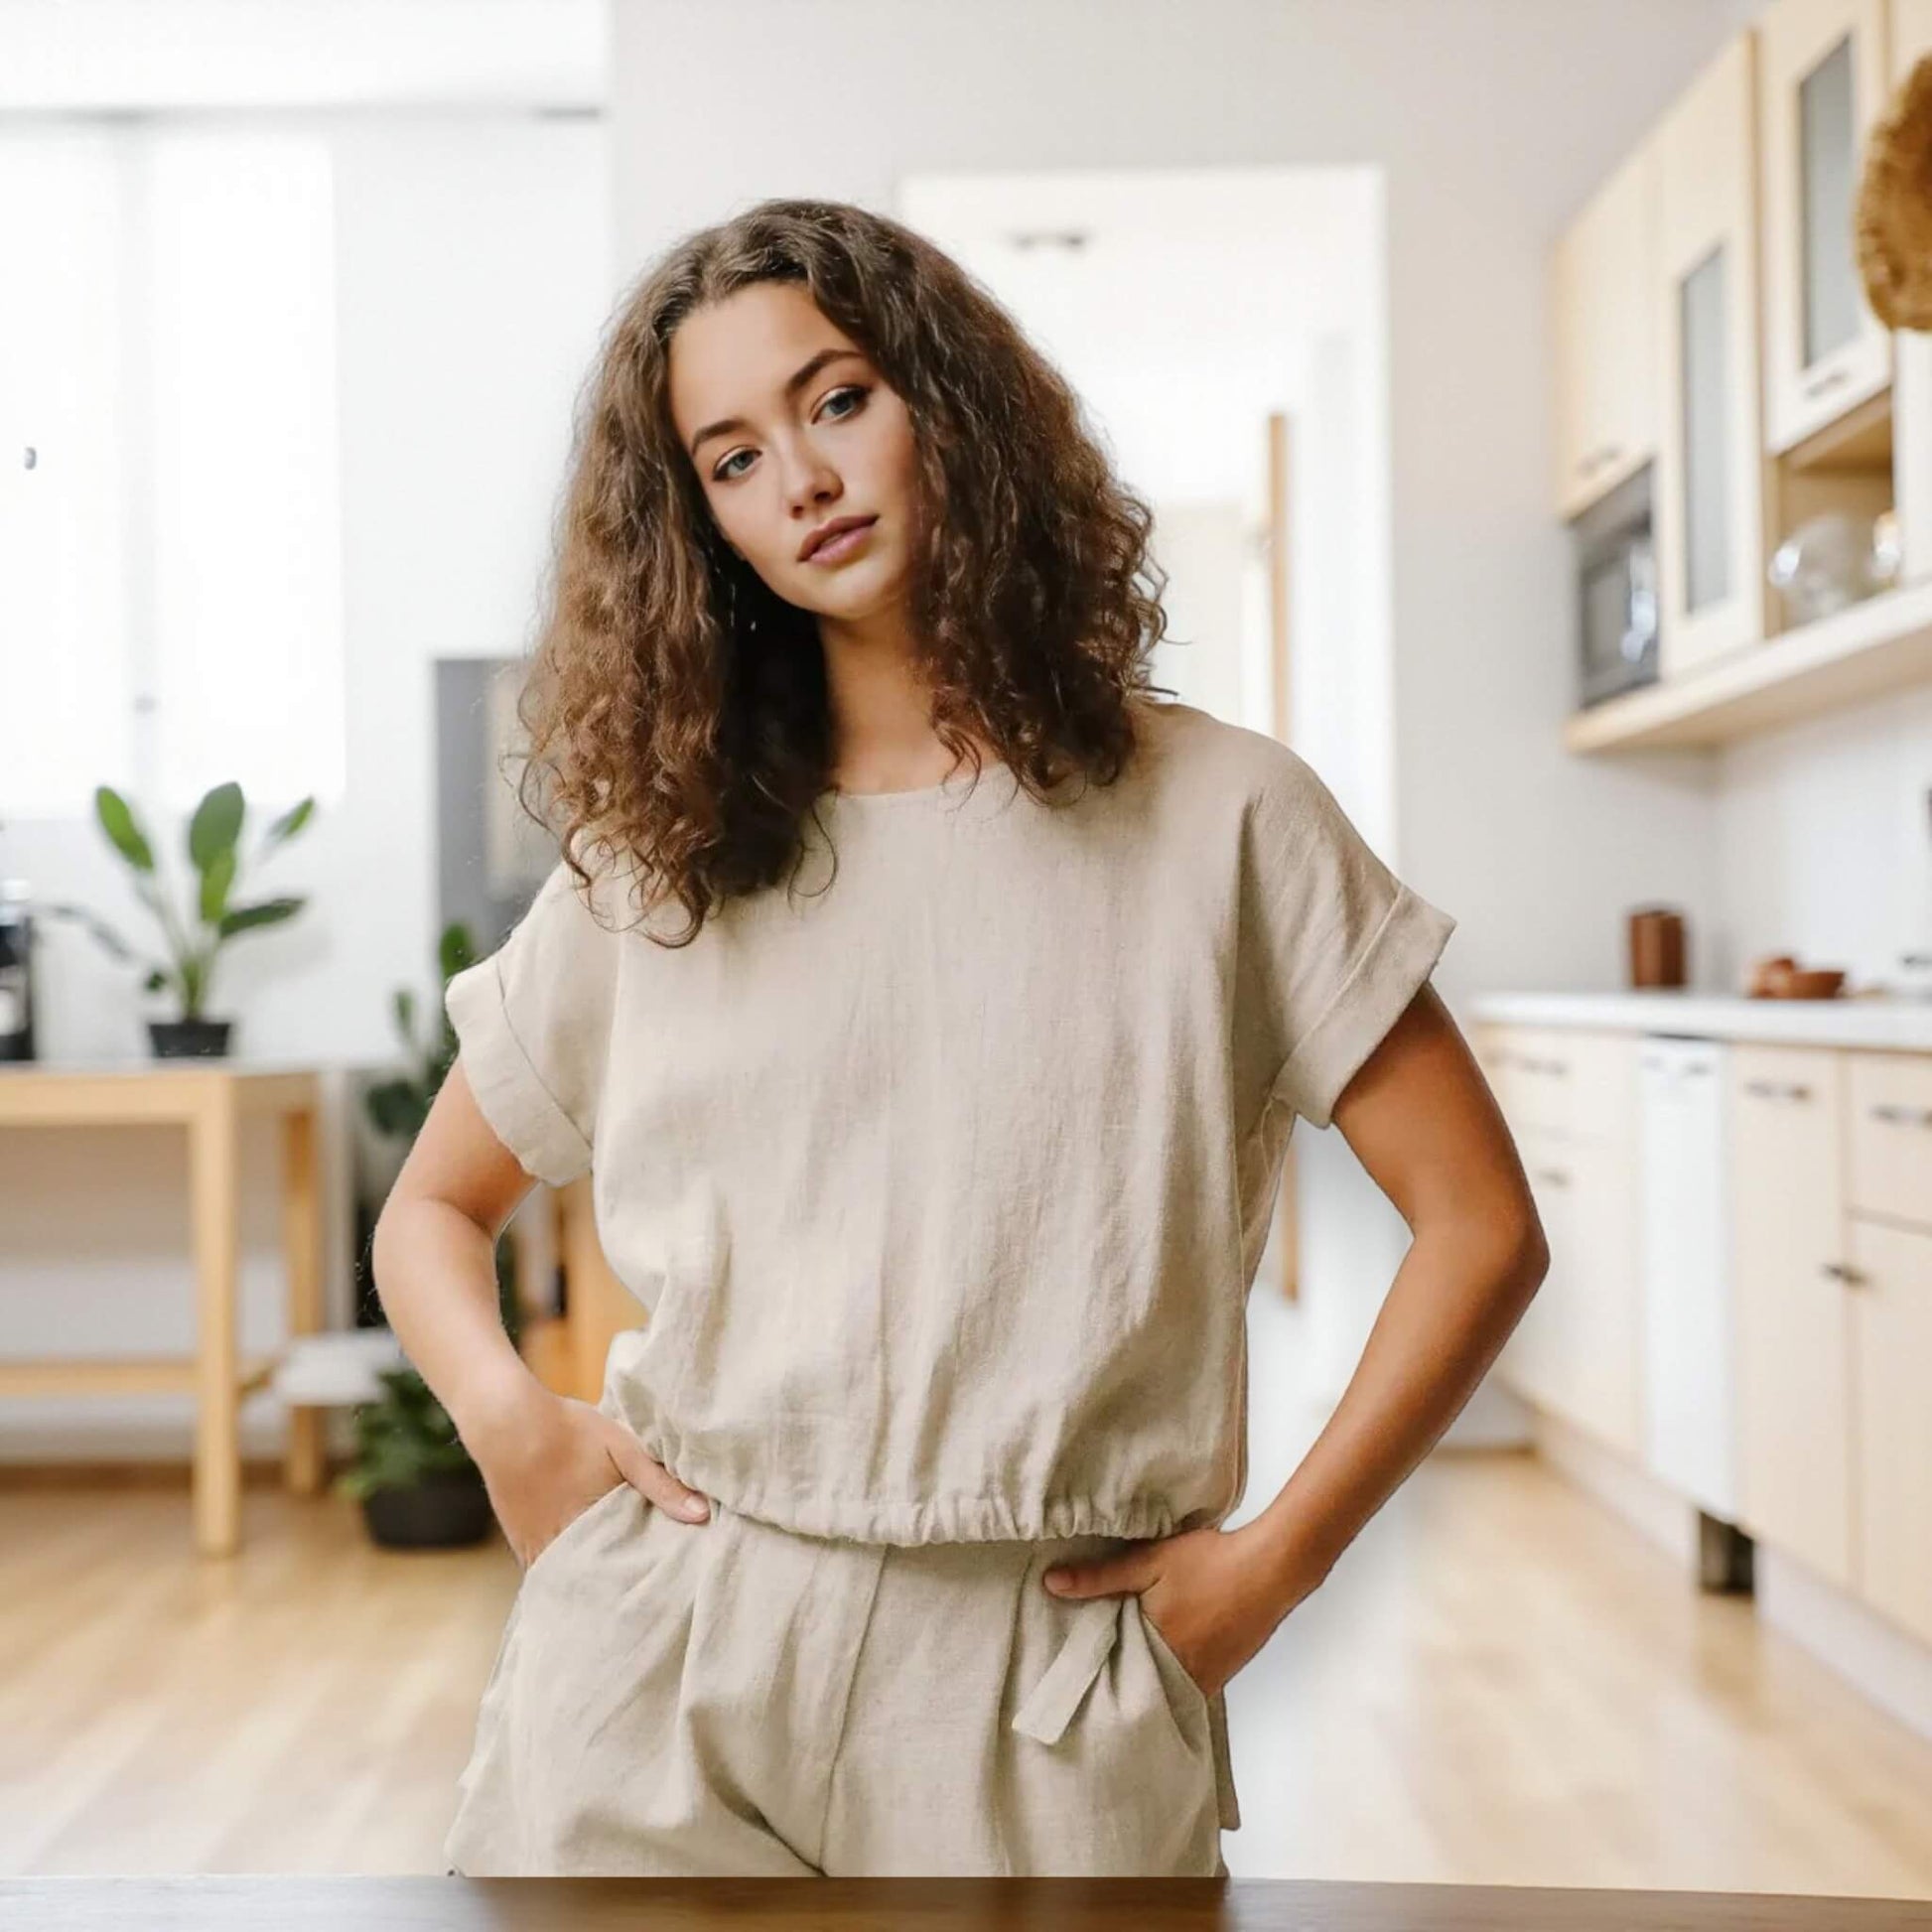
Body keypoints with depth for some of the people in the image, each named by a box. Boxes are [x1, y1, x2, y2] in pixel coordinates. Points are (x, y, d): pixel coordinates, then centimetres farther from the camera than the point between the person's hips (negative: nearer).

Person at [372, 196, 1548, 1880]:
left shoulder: (1216, 818, 0)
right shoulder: (652, 861, 7)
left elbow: (1483, 1228, 0)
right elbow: (433, 1210, 16)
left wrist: (1270, 1561, -5)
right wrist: (511, 1417, -4)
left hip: (1046, 1686, -1)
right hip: (658, 1669, 2)